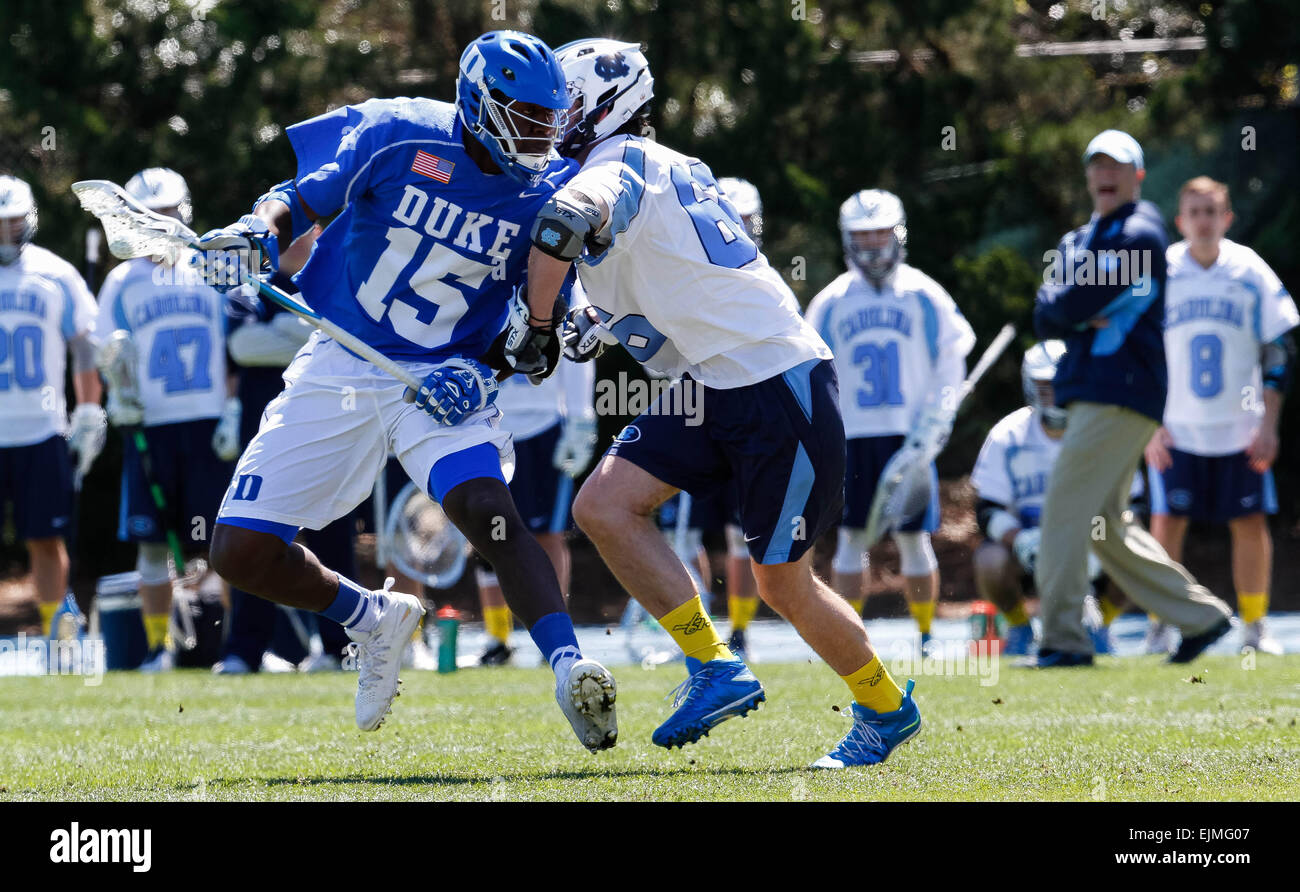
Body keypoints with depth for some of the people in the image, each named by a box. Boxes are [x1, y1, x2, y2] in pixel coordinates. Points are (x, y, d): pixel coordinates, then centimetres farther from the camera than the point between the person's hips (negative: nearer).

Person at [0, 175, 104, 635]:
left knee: (46, 541, 2)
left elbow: (87, 348, 11)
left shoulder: (56, 276, 4)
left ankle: (54, 636, 10)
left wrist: (89, 416, 6)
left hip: (41, 431, 1)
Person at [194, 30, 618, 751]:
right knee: (241, 554, -4)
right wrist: (258, 235, -23)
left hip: (440, 380, -1)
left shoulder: (545, 193, -6)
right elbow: (300, 200, -1)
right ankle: (373, 617, 21)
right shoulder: (397, 136, -11)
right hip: (339, 365, 1)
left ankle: (569, 669, -36)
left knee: (486, 507, -31)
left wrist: (484, 370, -14)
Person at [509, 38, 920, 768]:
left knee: (784, 584, 0)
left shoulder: (616, 167, -12)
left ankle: (887, 708, 21)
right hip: (715, 385, 9)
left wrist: (534, 325, -20)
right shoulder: (670, 168, 16)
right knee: (604, 506, -3)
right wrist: (607, 320, 15)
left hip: (779, 386, -9)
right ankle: (716, 669, -2)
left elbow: (561, 225, -35)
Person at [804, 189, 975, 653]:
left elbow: (950, 362, 5)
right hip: (853, 435, 1)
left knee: (913, 538, 0)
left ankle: (926, 635, 10)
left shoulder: (923, 295, 3)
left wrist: (935, 422, -6)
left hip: (909, 435, -1)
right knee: (852, 534, 0)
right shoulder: (831, 302, 7)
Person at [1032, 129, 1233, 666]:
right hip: (1090, 395, 9)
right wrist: (1084, 318, -10)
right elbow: (1046, 318, 8)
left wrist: (1070, 309, 3)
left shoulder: (1140, 234, -7)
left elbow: (1078, 302, -17)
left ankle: (1063, 639, -11)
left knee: (1065, 513, -12)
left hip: (1121, 394, -9)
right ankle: (1201, 616, 16)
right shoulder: (1079, 240, 21)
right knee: (1107, 528, 11)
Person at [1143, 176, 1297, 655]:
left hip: (1239, 430, 1)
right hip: (1175, 429, -1)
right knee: (1166, 522, -5)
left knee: (1250, 523, -1)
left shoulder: (1251, 273, -1)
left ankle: (1254, 624, 11)